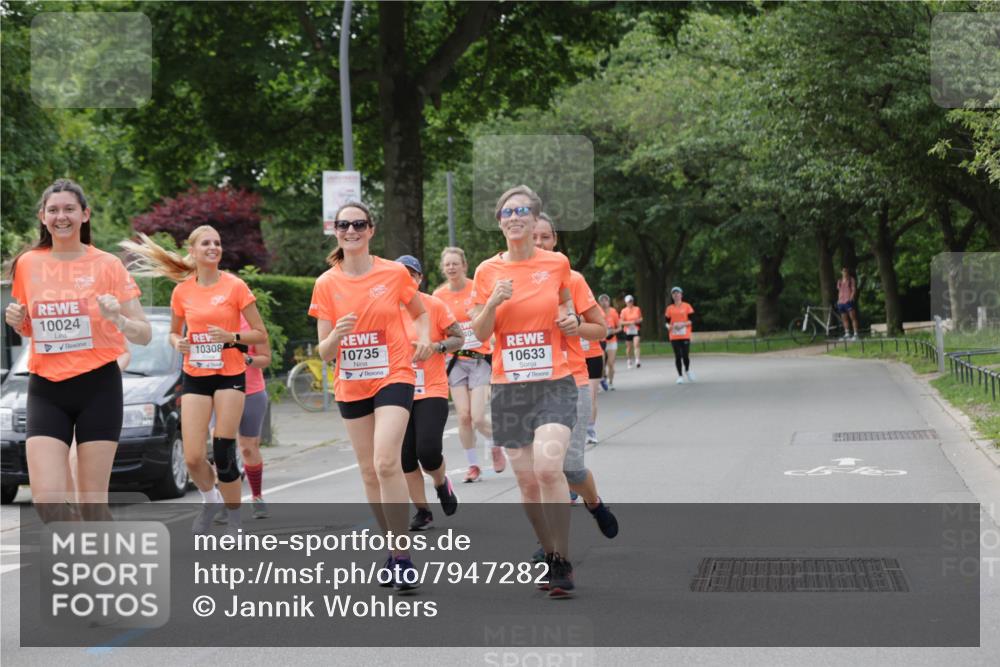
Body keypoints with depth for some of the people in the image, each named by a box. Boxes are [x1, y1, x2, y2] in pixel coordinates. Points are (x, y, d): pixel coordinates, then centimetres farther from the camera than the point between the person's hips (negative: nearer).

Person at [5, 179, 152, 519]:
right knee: (47, 500, -11)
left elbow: (144, 334, -3)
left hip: (98, 387, -2)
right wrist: (16, 321, -2)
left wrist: (117, 318, -24)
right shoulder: (27, 264, 6)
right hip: (46, 390, 2)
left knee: (94, 503, -1)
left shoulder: (107, 265, -2)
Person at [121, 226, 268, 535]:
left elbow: (260, 335, -2)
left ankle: (235, 521, 10)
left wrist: (231, 336, -19)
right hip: (195, 378, 3)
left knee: (223, 454, -7)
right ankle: (210, 500, 26)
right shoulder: (182, 291, 3)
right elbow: (174, 332, 18)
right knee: (193, 458, -6)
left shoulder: (235, 286, -5)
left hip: (229, 375, -2)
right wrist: (177, 342, -5)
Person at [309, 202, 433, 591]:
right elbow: (324, 352, 2)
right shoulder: (326, 284, 1)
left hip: (393, 377, -3)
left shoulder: (395, 273, -3)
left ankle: (402, 557, -16)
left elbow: (420, 313, 15)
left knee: (386, 463, -21)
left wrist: (423, 339, -6)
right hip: (351, 386, 3)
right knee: (369, 472, 8)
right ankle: (393, 549, 23)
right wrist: (337, 335, -20)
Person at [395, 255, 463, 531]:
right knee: (406, 456, 2)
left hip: (432, 391, -3)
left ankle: (441, 483, 19)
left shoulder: (434, 305, -4)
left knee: (428, 450, -15)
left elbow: (459, 338, 2)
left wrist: (437, 347, -15)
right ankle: (422, 511, 17)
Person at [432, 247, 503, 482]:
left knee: (478, 417, -10)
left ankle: (496, 445, 22)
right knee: (463, 416, -4)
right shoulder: (439, 295, 2)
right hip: (456, 361, 2)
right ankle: (473, 465, 12)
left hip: (480, 359, -2)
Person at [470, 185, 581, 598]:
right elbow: (480, 333, 4)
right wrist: (493, 301, -14)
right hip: (509, 387, 2)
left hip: (554, 382, -2)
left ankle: (563, 562, -11)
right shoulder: (487, 272, 3)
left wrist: (571, 319, -3)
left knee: (548, 466, -21)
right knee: (526, 479, 4)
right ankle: (548, 553, 24)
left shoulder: (557, 264, 2)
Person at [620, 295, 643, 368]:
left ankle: (638, 360, -21)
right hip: (628, 331, 0)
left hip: (635, 330, 0)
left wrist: (639, 320, -9)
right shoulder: (624, 311, -2)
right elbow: (621, 322, -6)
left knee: (636, 344, -15)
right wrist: (630, 322, -18)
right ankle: (628, 361, 25)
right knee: (629, 347, 7)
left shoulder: (637, 309, 4)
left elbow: (641, 318, 14)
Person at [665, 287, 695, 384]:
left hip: (685, 335, -2)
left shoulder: (687, 306, 3)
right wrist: (669, 326, -9)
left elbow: (692, 320, 0)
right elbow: (667, 321, 13)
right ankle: (680, 376, 9)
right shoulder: (669, 308, 9)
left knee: (685, 355, -6)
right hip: (674, 336, 2)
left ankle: (687, 370, 23)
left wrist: (683, 324, -15)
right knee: (677, 356, 0)